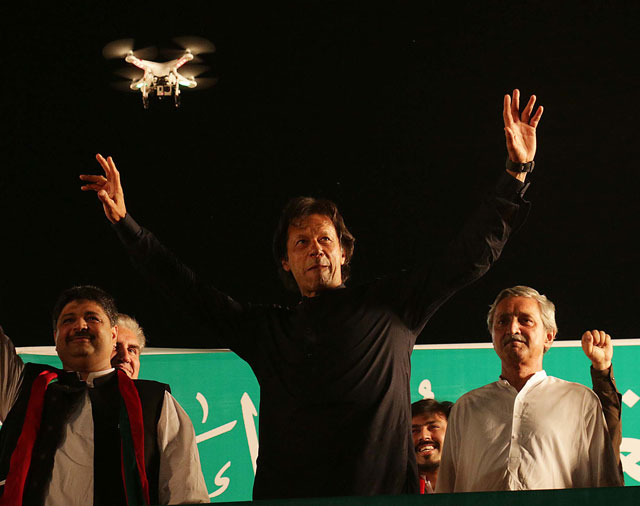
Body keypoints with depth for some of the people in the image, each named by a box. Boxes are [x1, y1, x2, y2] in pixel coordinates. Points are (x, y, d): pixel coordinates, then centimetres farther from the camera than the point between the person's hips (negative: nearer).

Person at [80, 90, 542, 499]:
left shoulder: (389, 306, 11)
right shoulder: (266, 328, 18)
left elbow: (473, 255, 10)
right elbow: (188, 289, 22)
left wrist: (517, 172, 5)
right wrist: (125, 223, 19)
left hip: (384, 491, -2)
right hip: (285, 493, 2)